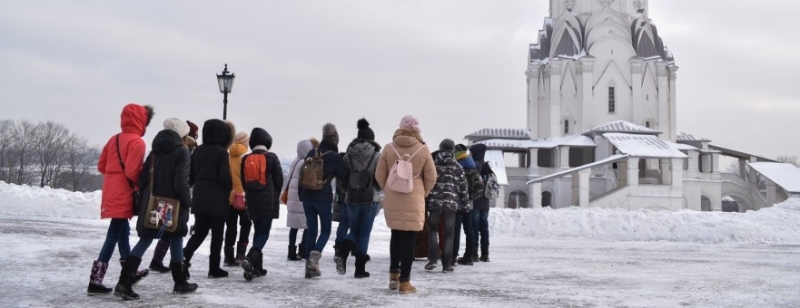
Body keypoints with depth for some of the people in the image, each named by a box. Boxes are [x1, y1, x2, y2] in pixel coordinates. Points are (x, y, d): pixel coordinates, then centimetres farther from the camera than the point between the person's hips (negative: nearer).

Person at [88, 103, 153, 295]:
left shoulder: (114, 139, 12)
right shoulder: (136, 142, -13)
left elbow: (101, 166, 14)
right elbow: (132, 171, -20)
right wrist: (141, 184, -2)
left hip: (111, 193, 9)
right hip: (123, 195, -9)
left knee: (123, 232, 21)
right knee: (113, 236, -7)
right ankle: (95, 281, -10)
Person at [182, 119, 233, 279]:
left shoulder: (197, 151, 7)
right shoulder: (221, 152, -12)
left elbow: (190, 174, 11)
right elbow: (224, 176, -15)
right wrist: (229, 189, 3)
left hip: (199, 198, 6)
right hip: (217, 200, -6)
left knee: (199, 232, 14)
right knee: (217, 234, 5)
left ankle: (184, 257, -5)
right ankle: (214, 268, 7)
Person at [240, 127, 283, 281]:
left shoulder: (245, 158, 5)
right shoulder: (272, 157, -6)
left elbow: (243, 180, 10)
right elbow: (279, 179, -3)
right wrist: (275, 195, 12)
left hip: (252, 200, 5)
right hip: (268, 200, -5)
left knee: (258, 231, 15)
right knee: (264, 233, -4)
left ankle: (257, 267, 13)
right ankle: (250, 259, -26)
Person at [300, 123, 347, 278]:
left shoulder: (311, 153, 7)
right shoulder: (335, 157, -8)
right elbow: (343, 177, 0)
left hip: (307, 196, 4)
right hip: (323, 198, -4)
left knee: (311, 230, 12)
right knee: (325, 230, 10)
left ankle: (310, 265, 11)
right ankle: (315, 256, -14)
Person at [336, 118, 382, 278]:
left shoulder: (348, 156, 1)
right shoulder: (376, 156, -6)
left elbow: (342, 182, 4)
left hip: (352, 199, 2)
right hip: (371, 199, -2)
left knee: (354, 231, 17)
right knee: (364, 233, 6)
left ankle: (343, 252, -13)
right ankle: (360, 269, 5)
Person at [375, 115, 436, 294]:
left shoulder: (389, 148, -3)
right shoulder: (423, 150, -6)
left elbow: (379, 175, 2)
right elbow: (431, 177, -2)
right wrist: (423, 193, 14)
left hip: (392, 199, 2)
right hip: (414, 201, -2)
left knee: (396, 235, 21)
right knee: (409, 239, 3)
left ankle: (393, 274, 21)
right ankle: (404, 282, 5)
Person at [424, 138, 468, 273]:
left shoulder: (433, 163, 3)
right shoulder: (458, 166, 5)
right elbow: (463, 186, 7)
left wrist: (425, 198, 11)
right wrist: (465, 201, 18)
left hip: (435, 202, 0)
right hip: (451, 203, 0)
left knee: (432, 229, 14)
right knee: (448, 234, 6)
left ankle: (433, 258, -1)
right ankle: (447, 264, 4)